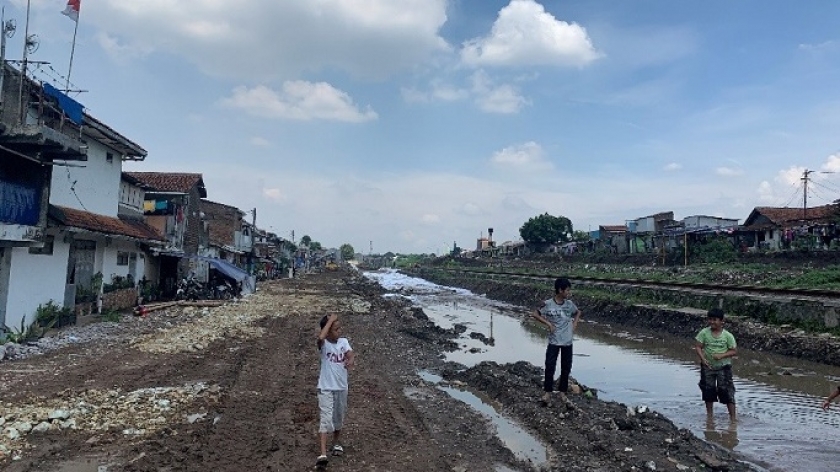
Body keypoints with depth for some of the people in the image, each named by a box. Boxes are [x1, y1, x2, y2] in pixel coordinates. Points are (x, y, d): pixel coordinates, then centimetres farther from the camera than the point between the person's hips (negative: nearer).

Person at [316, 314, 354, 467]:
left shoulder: (344, 341, -3)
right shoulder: (324, 344, -16)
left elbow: (350, 354, -19)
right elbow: (320, 337, -40)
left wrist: (350, 361, -43)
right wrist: (330, 320, -31)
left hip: (341, 387, 5)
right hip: (326, 388, -4)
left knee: (339, 418, 19)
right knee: (326, 419, -11)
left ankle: (336, 443, 40)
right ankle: (323, 454, -12)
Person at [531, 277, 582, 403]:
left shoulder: (569, 304, 0)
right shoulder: (548, 304, -13)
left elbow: (578, 312, 20)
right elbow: (535, 314, -5)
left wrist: (575, 324, 5)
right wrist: (548, 323, -12)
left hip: (567, 342, 4)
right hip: (554, 342, -4)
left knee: (566, 368, 10)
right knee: (550, 367, -4)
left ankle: (562, 391, 24)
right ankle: (548, 392, 10)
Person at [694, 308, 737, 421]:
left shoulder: (727, 335, -10)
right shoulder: (704, 333, -7)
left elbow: (734, 351, -7)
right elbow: (698, 347, -5)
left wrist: (722, 355, -22)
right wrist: (703, 359, -19)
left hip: (723, 366, -2)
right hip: (708, 366, 2)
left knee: (727, 390, -4)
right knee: (708, 389, 10)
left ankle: (733, 416, 5)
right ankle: (709, 414, 26)